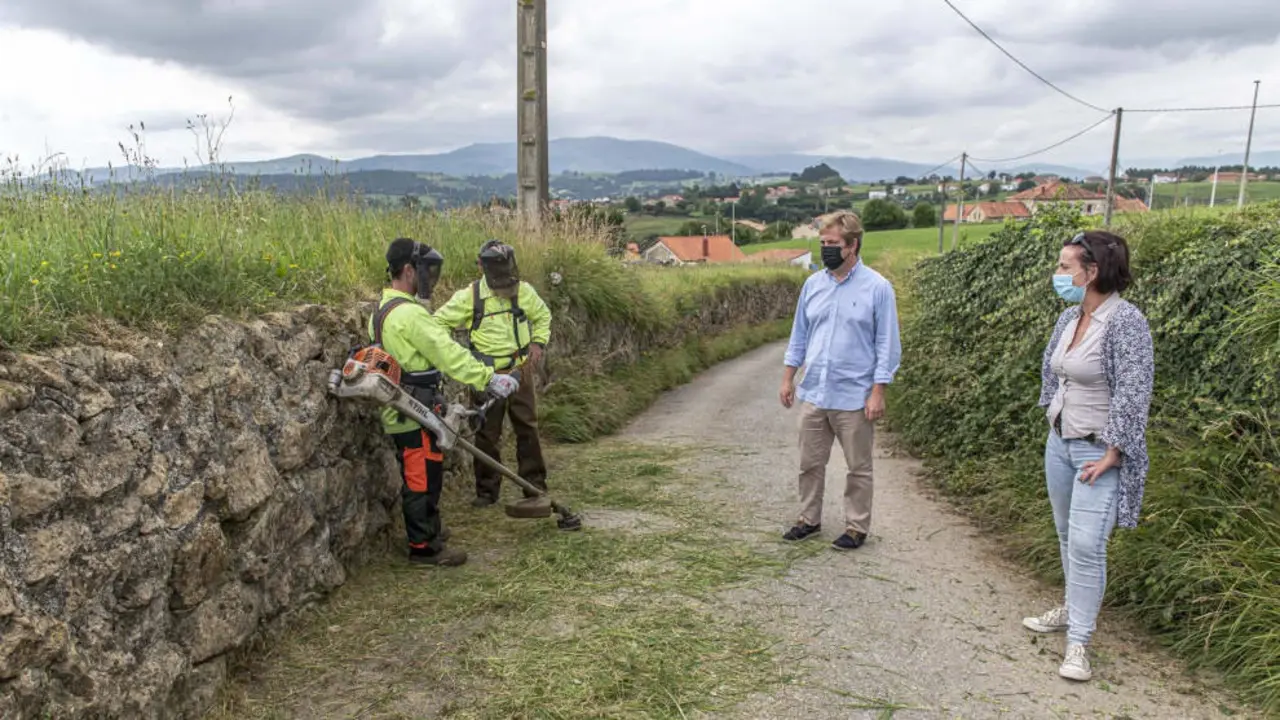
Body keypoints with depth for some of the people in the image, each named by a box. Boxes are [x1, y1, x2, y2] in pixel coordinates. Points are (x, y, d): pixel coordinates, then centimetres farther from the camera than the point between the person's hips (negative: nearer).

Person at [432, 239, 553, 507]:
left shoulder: (524, 291, -3)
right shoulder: (469, 296, -10)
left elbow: (543, 316, 15)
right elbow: (438, 323, -2)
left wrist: (538, 343, 2)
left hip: (519, 372, 2)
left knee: (528, 429, 8)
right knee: (487, 434, 7)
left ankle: (535, 485, 20)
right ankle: (487, 490, 20)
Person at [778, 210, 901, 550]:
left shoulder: (877, 287, -8)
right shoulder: (813, 284, 6)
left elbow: (887, 344, -7)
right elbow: (799, 335, 13)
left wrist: (877, 393, -11)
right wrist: (788, 379, 10)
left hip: (854, 397, -4)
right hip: (813, 394, 4)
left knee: (858, 468, 8)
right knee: (810, 463, 13)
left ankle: (857, 528, 22)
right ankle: (809, 519, 29)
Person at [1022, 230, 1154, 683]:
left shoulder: (1125, 322, -18)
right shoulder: (1068, 318, 4)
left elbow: (1133, 394, -20)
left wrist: (1111, 455, -19)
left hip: (1099, 451, -8)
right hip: (1060, 442, 8)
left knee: (1086, 543, -9)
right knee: (1067, 536, 17)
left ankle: (1078, 642, 0)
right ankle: (1074, 610, 35)